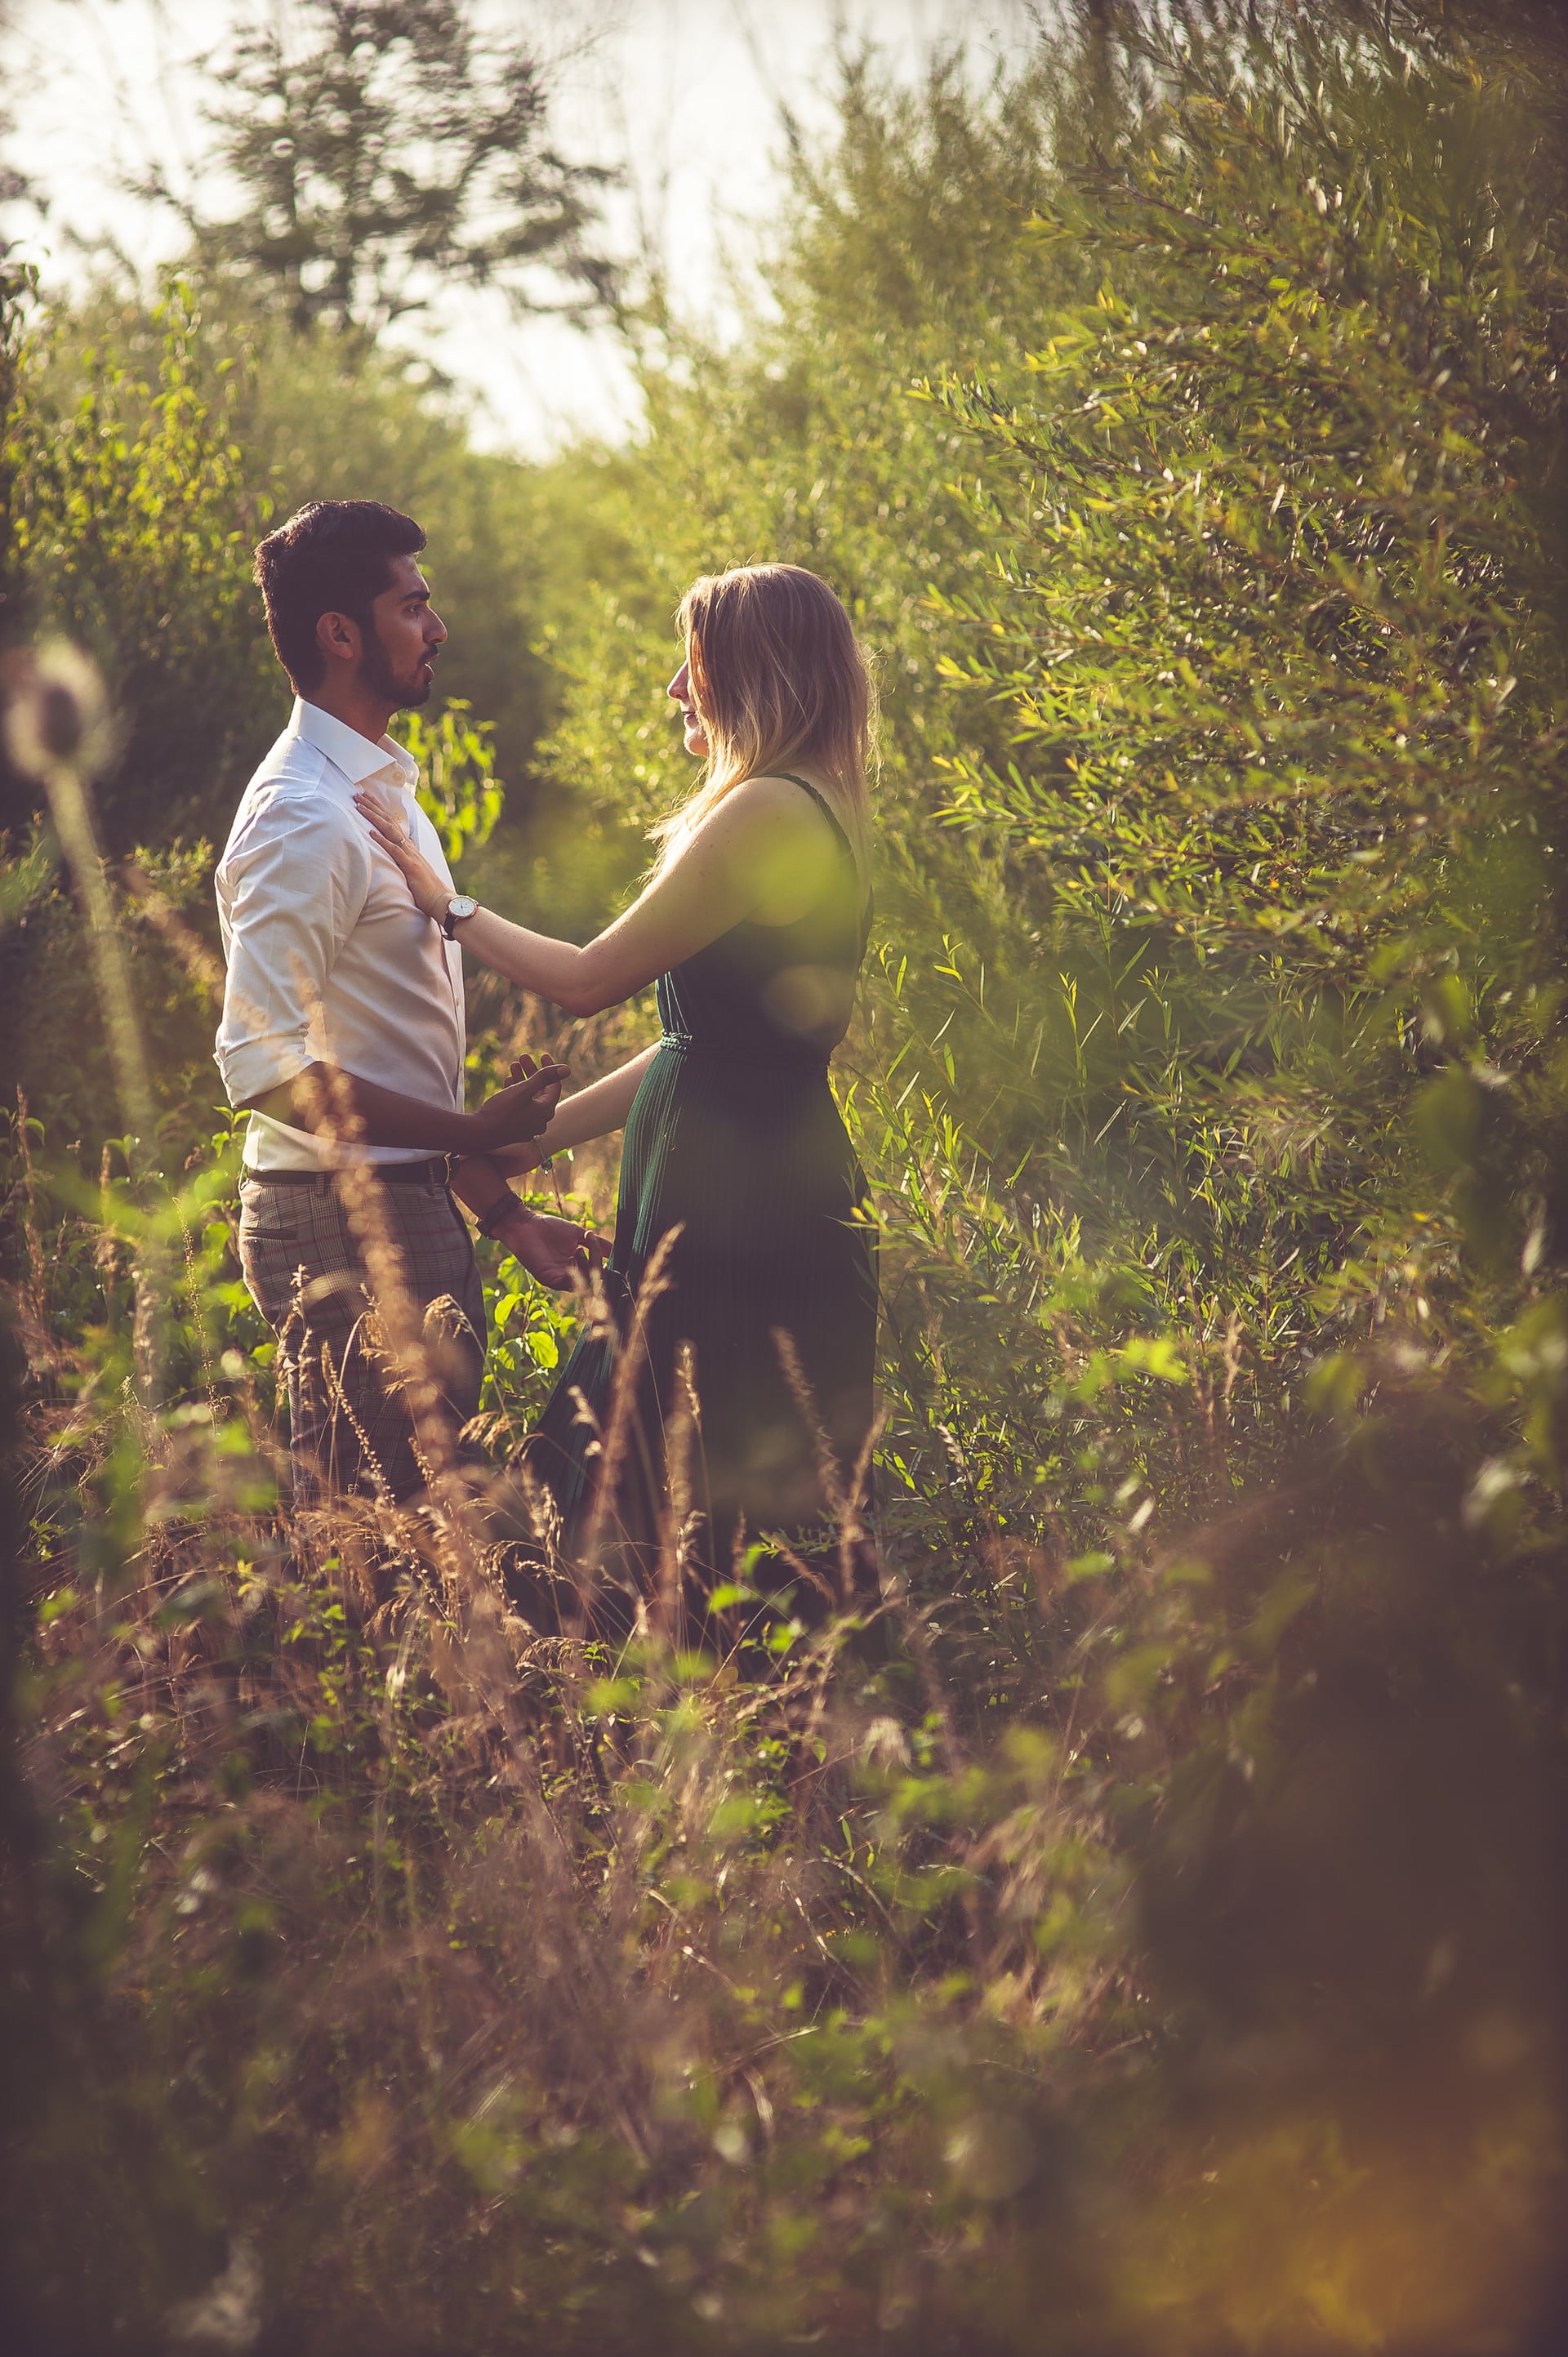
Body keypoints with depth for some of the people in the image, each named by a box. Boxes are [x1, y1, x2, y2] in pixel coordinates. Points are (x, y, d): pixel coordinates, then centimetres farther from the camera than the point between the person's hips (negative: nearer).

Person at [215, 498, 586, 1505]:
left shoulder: (384, 794, 16)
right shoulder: (304, 820, -16)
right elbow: (263, 1064, -24)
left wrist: (499, 1206, 18)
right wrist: (476, 1136, -21)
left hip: (411, 1210, 10)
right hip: (341, 1223, -10)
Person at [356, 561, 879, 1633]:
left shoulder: (767, 814, -16)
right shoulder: (806, 814, 17)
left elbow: (590, 979, -12)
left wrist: (444, 902, 2)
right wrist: (529, 1138, 20)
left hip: (746, 1210, -10)